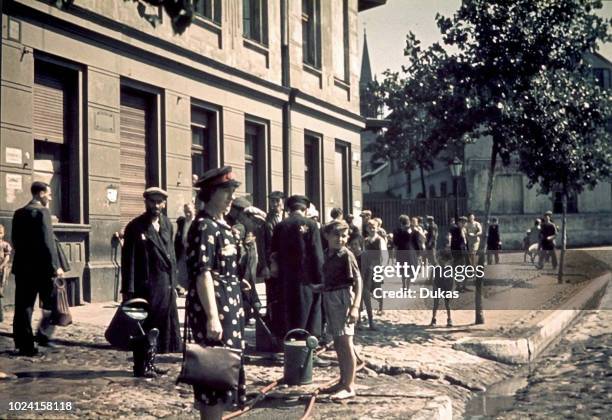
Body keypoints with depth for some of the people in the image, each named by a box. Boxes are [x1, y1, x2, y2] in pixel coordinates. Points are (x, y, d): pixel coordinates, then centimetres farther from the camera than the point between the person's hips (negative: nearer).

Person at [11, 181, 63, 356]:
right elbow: (48, 241, -16)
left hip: (22, 267, 7)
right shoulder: (42, 212, -10)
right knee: (51, 303, 10)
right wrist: (56, 266, -13)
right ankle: (43, 335, 5)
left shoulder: (19, 213, 12)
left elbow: (15, 240, 15)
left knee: (23, 307, 6)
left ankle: (24, 344, 6)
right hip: (41, 266, -6)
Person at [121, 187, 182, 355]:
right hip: (146, 288, -6)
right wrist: (128, 291, -11)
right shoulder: (135, 227, -7)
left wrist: (173, 284, 11)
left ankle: (150, 363, 19)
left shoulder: (167, 224, 11)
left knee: (166, 327, 8)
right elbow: (128, 260, -9)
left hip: (167, 287, 6)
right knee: (146, 329, 2)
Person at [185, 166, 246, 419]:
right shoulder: (204, 227, -15)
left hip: (228, 310, 10)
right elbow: (202, 275, -22)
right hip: (214, 312, -10)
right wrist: (212, 317, -26)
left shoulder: (221, 225, 15)